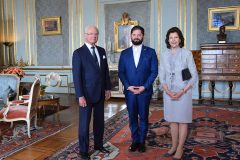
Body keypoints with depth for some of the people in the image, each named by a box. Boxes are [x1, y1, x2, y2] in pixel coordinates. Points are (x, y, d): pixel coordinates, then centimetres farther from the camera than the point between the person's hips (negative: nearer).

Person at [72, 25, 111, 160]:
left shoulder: (102, 51, 9)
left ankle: (98, 144, 32)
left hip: (100, 93, 6)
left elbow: (106, 71, 12)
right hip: (86, 94, -5)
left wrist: (108, 88, 7)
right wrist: (80, 95, -17)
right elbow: (76, 76, -13)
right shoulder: (78, 53, -9)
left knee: (99, 121, 15)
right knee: (84, 122, 5)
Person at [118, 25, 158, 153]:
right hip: (129, 91, 2)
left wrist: (144, 86, -12)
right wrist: (128, 86, -9)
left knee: (143, 117, 8)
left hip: (145, 91, -1)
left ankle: (142, 141, 23)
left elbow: (154, 71, -2)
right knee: (132, 117, 10)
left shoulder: (150, 52, 2)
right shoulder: (124, 53, 7)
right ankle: (135, 141, 25)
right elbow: (121, 72, 5)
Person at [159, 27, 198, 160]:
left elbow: (194, 76, -5)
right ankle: (174, 146, 27)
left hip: (183, 92, -3)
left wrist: (182, 92, -14)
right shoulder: (164, 55, 4)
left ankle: (180, 149, 20)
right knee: (172, 120, 12)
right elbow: (161, 76, 6)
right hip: (169, 93, 3)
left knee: (182, 120, 6)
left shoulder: (187, 54, -6)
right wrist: (167, 91, -9)